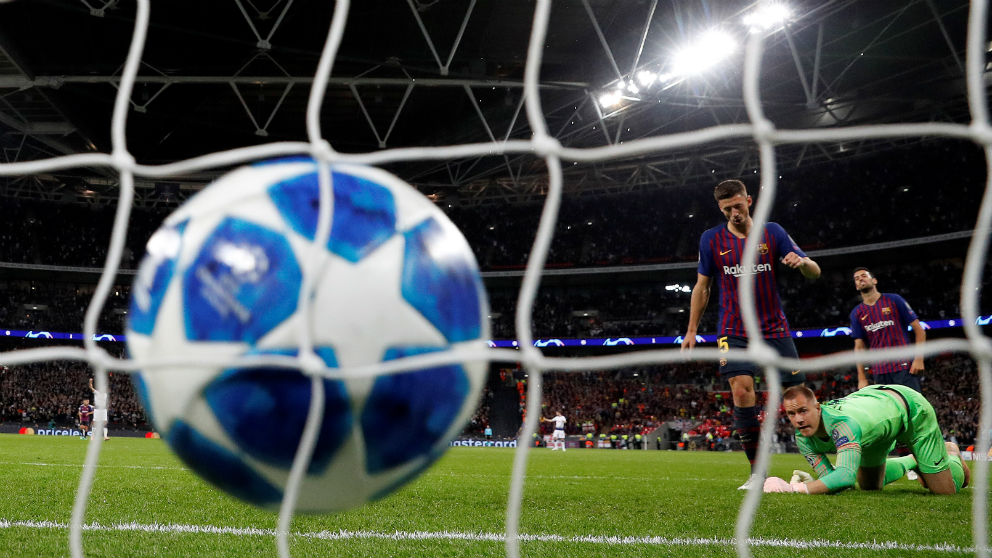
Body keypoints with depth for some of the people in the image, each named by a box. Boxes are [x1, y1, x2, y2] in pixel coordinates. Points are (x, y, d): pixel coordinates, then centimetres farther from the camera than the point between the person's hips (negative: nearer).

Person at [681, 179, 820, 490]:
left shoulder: (772, 232, 3)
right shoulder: (711, 239, 4)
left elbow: (814, 273, 0)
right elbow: (702, 287, 12)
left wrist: (802, 261, -24)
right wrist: (691, 331, 8)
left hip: (774, 329, 1)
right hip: (734, 332, 0)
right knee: (742, 392, -18)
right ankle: (757, 472, -8)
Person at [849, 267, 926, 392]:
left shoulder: (894, 300, 4)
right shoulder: (856, 313, 12)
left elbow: (918, 329, 3)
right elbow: (859, 347, 11)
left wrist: (919, 358, -8)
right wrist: (862, 378, 3)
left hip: (904, 367, -3)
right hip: (879, 372, 3)